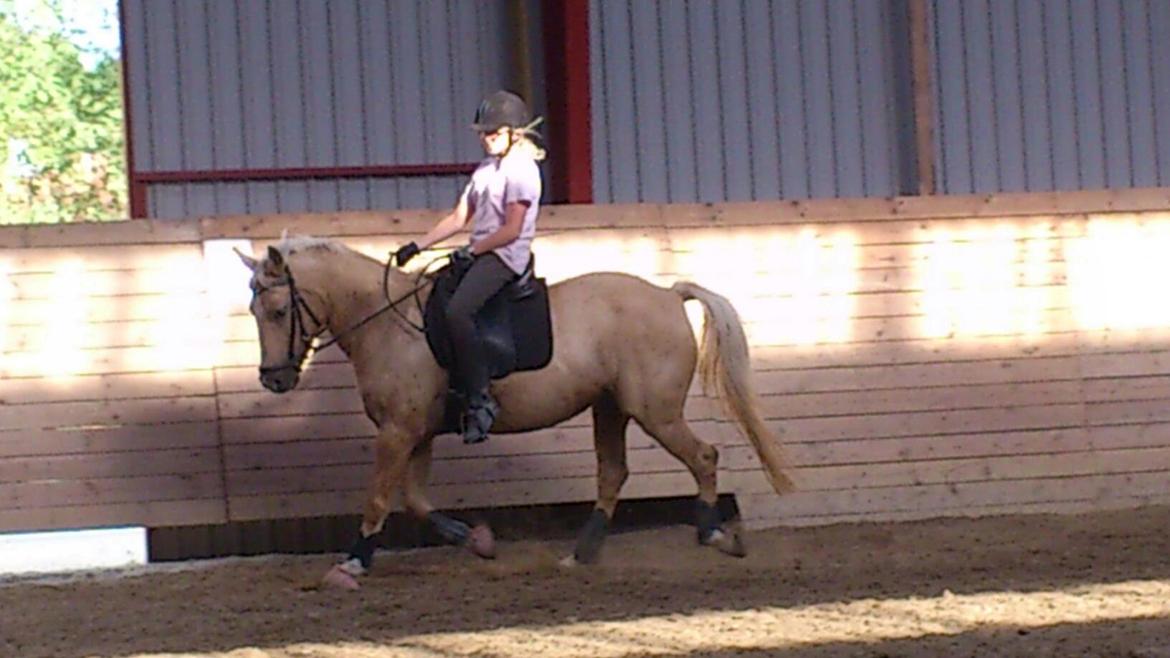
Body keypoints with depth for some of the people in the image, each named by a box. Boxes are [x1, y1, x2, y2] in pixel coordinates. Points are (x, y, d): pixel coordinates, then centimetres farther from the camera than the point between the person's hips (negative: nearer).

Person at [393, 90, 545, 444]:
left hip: (505, 256, -10)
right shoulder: (485, 170, 19)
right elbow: (458, 218, 18)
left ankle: (479, 399, -30)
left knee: (457, 309, -31)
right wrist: (418, 246, 10)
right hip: (480, 254, 10)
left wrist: (473, 250, -15)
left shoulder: (521, 170, -9)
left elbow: (512, 230, -15)